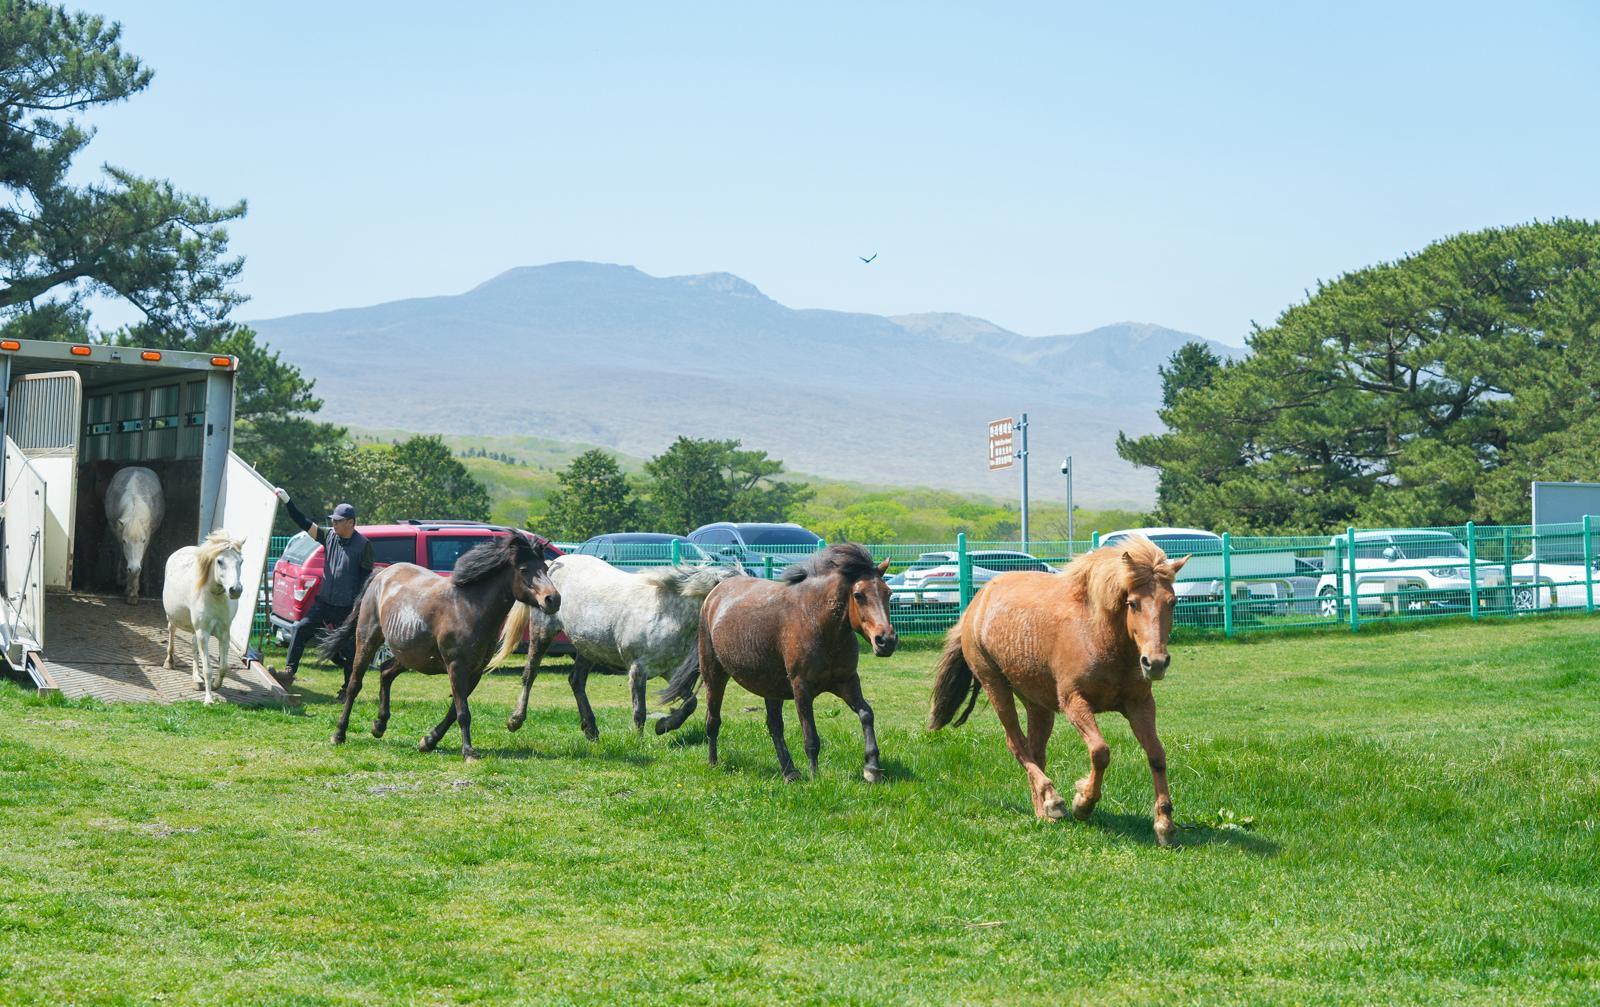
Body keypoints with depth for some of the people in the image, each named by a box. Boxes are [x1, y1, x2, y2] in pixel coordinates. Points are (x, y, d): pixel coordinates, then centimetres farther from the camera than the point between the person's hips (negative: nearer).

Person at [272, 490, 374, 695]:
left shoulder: (363, 545, -9)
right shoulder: (328, 535, 5)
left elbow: (367, 577, -9)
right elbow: (304, 523, 2)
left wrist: (359, 606, -14)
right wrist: (286, 501, -7)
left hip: (347, 608, -5)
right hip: (324, 601, 5)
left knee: (349, 649, 1)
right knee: (301, 628, -8)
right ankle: (289, 672, -6)